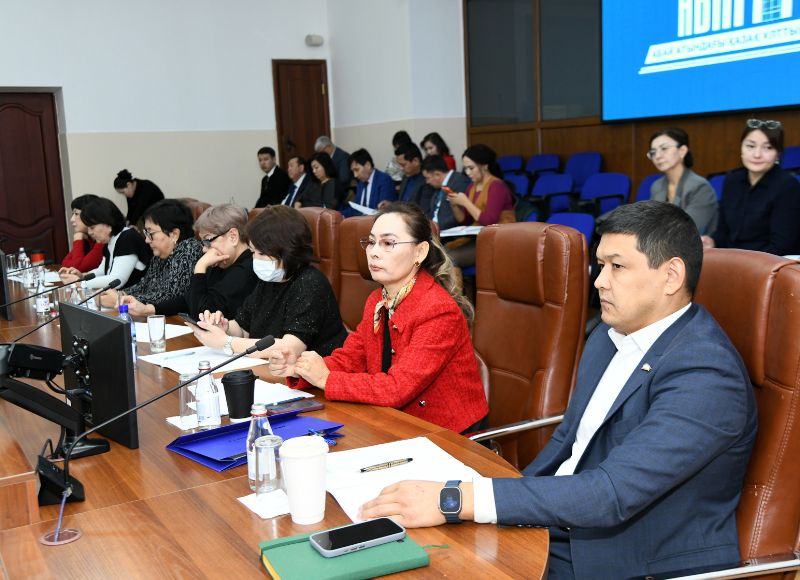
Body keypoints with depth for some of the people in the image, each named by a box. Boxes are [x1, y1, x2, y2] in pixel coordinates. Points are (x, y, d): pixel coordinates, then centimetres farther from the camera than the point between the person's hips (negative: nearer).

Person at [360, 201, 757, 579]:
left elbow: (613, 492, -30)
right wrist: (513, 510, 0)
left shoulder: (706, 374, -23)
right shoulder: (609, 336, 4)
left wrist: (457, 500, -33)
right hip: (564, 533, 7)